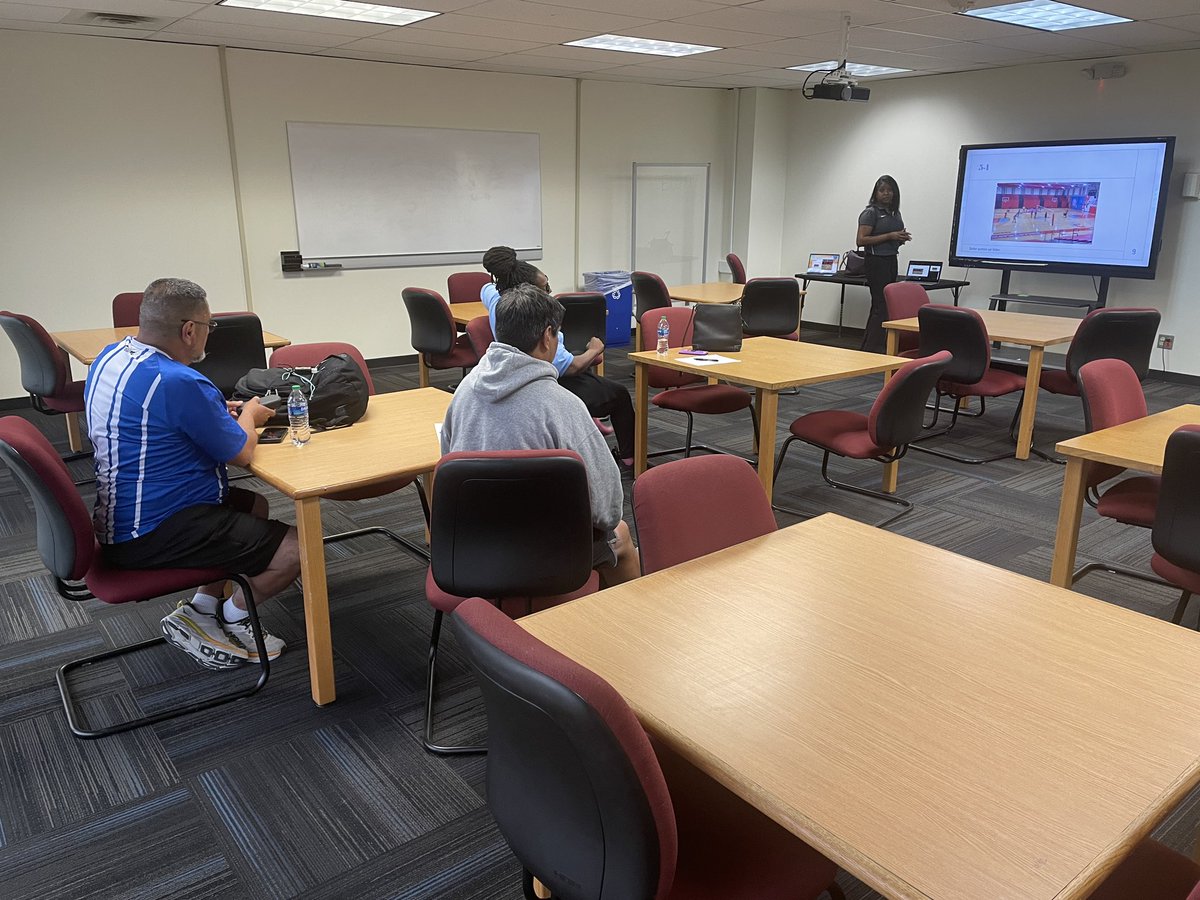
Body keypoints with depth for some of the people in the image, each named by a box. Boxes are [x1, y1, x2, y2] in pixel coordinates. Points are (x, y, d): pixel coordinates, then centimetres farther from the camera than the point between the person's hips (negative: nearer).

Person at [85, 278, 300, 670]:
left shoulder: (109, 356, 5)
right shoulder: (179, 383, -26)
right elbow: (241, 453, -14)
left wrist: (218, 415, 12)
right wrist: (250, 416, 7)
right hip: (153, 536, -11)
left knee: (254, 503, 25)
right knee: (297, 548, -12)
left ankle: (200, 609, 20)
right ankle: (231, 619, 14)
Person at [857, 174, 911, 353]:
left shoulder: (895, 213, 14)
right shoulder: (871, 213, -8)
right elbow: (861, 240, -17)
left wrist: (902, 238, 3)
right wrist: (889, 236, -18)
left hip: (891, 261, 8)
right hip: (876, 262, -8)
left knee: (878, 306, 10)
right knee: (881, 305, -11)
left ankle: (866, 346, 16)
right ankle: (873, 347, -7)